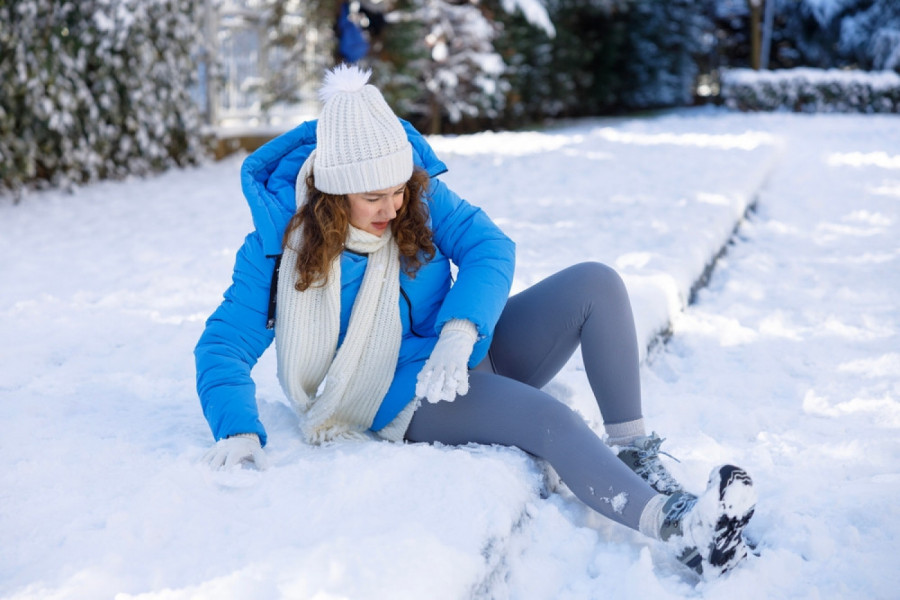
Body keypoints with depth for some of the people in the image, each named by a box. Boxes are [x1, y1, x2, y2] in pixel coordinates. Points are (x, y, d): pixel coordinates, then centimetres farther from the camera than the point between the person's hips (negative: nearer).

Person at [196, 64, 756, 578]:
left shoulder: (421, 196, -3)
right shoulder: (278, 244, -11)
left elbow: (491, 249, -16)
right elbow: (224, 344, -11)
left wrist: (459, 334, -35)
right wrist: (239, 430, -30)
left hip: (470, 355, 5)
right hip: (408, 401, -5)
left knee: (596, 282, -14)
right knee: (549, 418, -31)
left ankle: (634, 451, -15)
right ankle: (674, 525, -45)